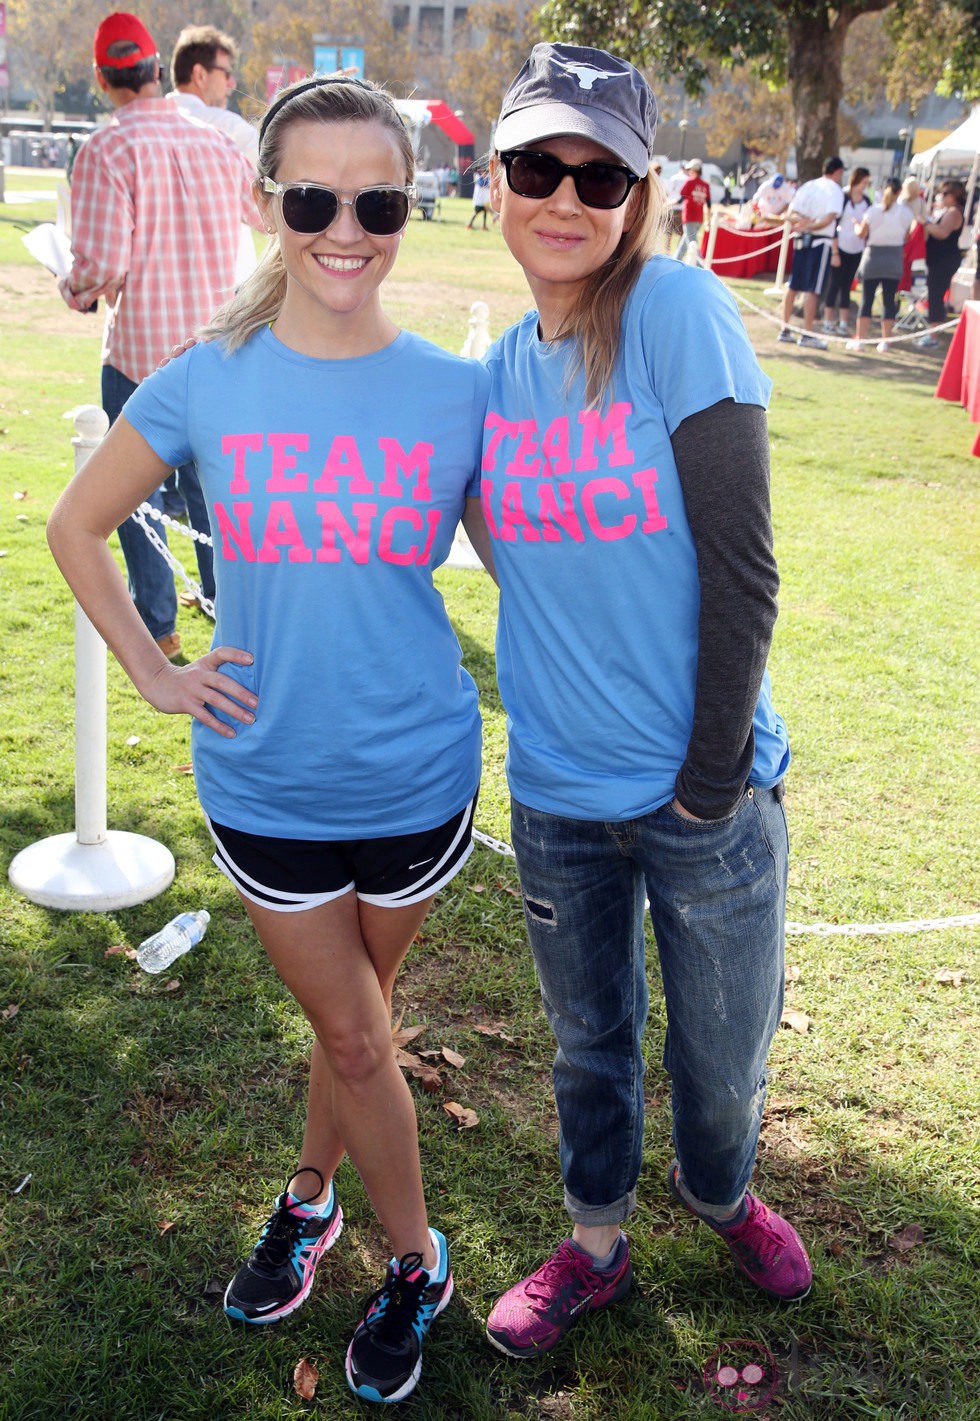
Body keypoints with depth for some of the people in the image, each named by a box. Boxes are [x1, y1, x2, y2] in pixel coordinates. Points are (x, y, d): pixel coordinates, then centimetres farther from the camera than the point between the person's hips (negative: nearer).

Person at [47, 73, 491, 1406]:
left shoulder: (457, 394, -9)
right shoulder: (204, 386, -8)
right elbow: (76, 525, 6)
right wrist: (153, 670, 0)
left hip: (418, 776, 0)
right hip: (265, 782, 0)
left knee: (353, 1018, 19)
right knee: (353, 1035, 13)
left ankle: (309, 1198, 46)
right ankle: (414, 1262, 38)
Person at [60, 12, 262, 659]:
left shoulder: (106, 150, -13)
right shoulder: (214, 143, 2)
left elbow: (103, 261, -20)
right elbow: (268, 213, 21)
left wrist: (74, 288, 1)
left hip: (139, 346, -4)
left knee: (136, 485, 9)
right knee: (209, 478, 18)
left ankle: (157, 624, 13)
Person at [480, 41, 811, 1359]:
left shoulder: (678, 309, -14)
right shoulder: (499, 368, 2)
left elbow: (741, 565, -15)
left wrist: (712, 779, -14)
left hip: (710, 797, -3)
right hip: (557, 794, 4)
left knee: (723, 1057, 15)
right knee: (590, 1044, 21)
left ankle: (721, 1193, 49)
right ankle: (596, 1242, 47)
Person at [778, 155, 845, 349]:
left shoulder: (807, 186, 13)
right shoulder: (835, 190, -5)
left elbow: (790, 214, 6)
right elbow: (829, 219, -18)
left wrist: (803, 220, -10)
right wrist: (809, 226, -16)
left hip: (801, 240, 6)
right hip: (820, 241, -6)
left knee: (793, 285, 11)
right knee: (812, 289, -7)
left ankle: (785, 330, 16)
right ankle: (807, 334, -7)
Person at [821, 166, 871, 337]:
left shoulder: (866, 201, 6)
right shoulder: (842, 198, -8)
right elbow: (833, 226, -9)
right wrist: (834, 252, -13)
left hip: (856, 250, 4)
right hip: (840, 247, -4)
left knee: (847, 285, 7)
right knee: (834, 284, -3)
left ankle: (844, 323, 8)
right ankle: (828, 322, 2)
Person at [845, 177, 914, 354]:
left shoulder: (873, 211, -10)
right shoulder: (906, 212, -6)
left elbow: (861, 234, -2)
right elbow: (905, 237, 3)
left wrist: (857, 224, 18)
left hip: (873, 256, -1)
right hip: (894, 260, 1)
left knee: (866, 299, 4)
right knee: (889, 300, 7)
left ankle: (861, 339, 4)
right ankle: (885, 341, 7)